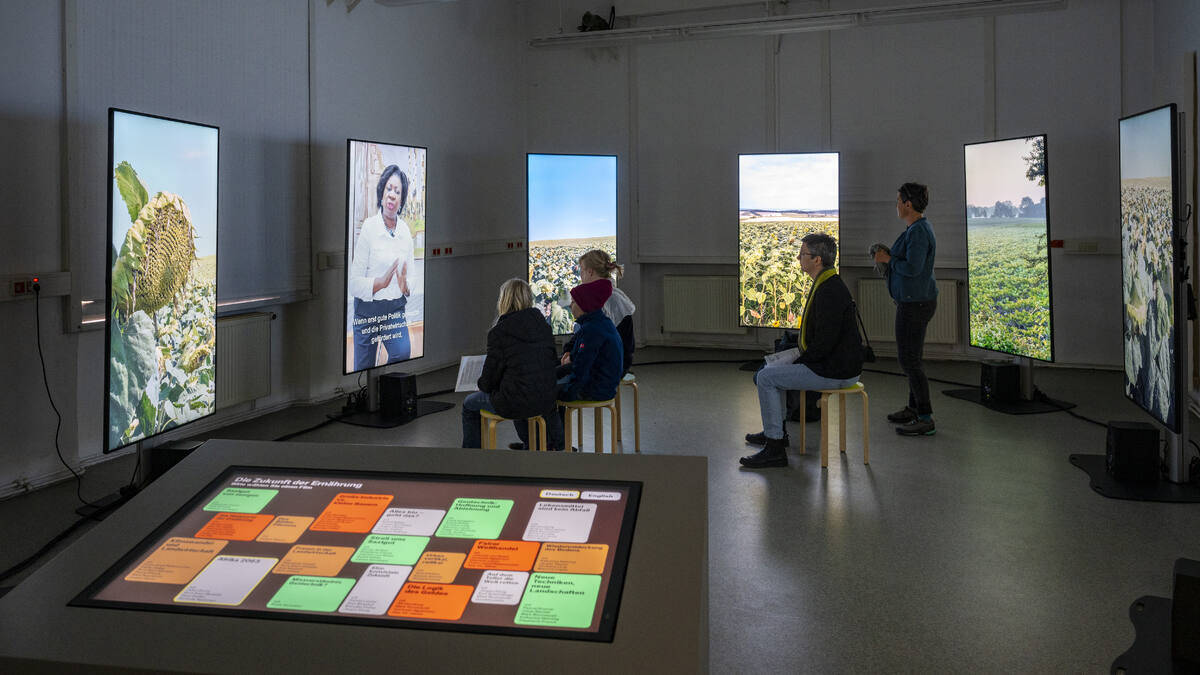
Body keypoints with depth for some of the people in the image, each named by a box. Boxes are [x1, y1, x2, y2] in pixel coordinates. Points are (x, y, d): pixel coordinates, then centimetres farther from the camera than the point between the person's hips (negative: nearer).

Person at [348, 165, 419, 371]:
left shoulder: (405, 231, 3)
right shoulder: (368, 227, -12)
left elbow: (411, 278, 10)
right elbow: (353, 283, -12)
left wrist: (406, 287, -11)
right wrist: (381, 282, -26)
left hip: (395, 309, 3)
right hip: (368, 310, -3)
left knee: (403, 352, -19)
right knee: (363, 369, 6)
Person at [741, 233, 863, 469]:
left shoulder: (830, 292, -23)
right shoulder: (826, 284, 11)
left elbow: (825, 343, -26)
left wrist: (798, 362, -13)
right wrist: (800, 356, 12)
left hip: (835, 372, -11)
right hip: (834, 363, 11)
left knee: (766, 377, -13)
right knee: (773, 368, 24)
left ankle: (775, 449, -8)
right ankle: (776, 430, 34)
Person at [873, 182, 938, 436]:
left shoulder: (918, 231, -20)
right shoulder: (917, 228, 13)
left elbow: (913, 268, -28)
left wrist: (888, 259, -14)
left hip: (915, 304, -11)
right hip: (915, 301, 11)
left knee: (909, 360, -7)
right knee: (912, 357, 18)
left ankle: (926, 420, -3)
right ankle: (914, 408, 29)